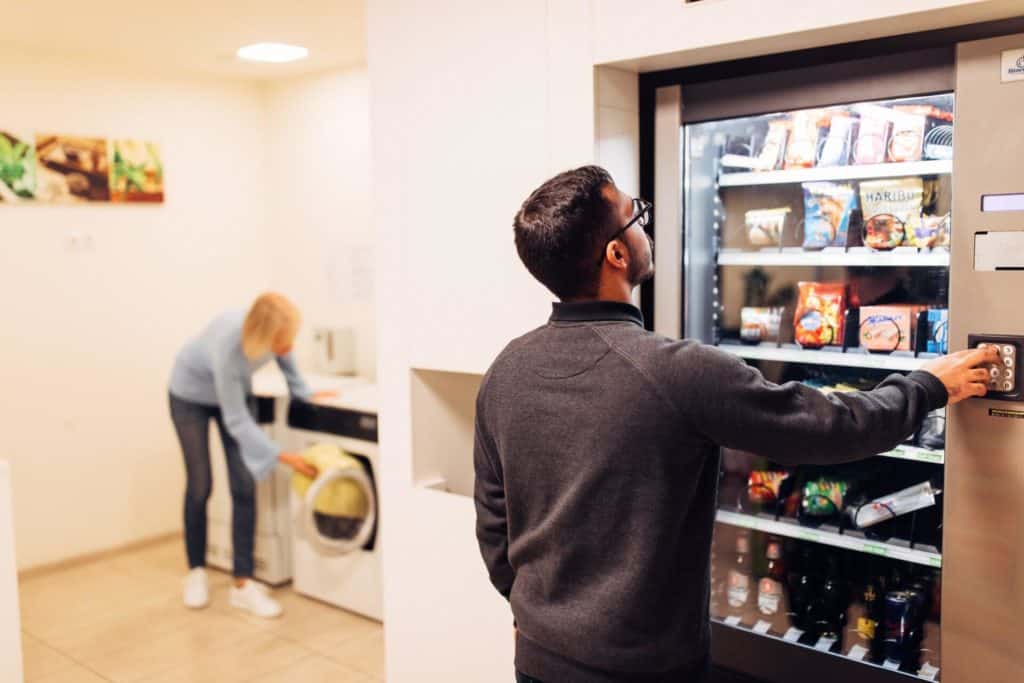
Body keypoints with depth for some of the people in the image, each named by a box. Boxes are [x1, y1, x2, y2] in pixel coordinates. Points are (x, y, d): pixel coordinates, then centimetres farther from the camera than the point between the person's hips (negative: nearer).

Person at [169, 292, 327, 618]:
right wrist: (283, 456, -36)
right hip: (191, 395, -4)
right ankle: (196, 572, 24)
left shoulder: (276, 330, -31)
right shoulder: (228, 347, -43)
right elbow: (237, 421, -34)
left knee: (244, 486, -5)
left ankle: (243, 585, -1)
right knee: (200, 487, 1)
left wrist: (303, 392, -1)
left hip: (235, 391, 4)